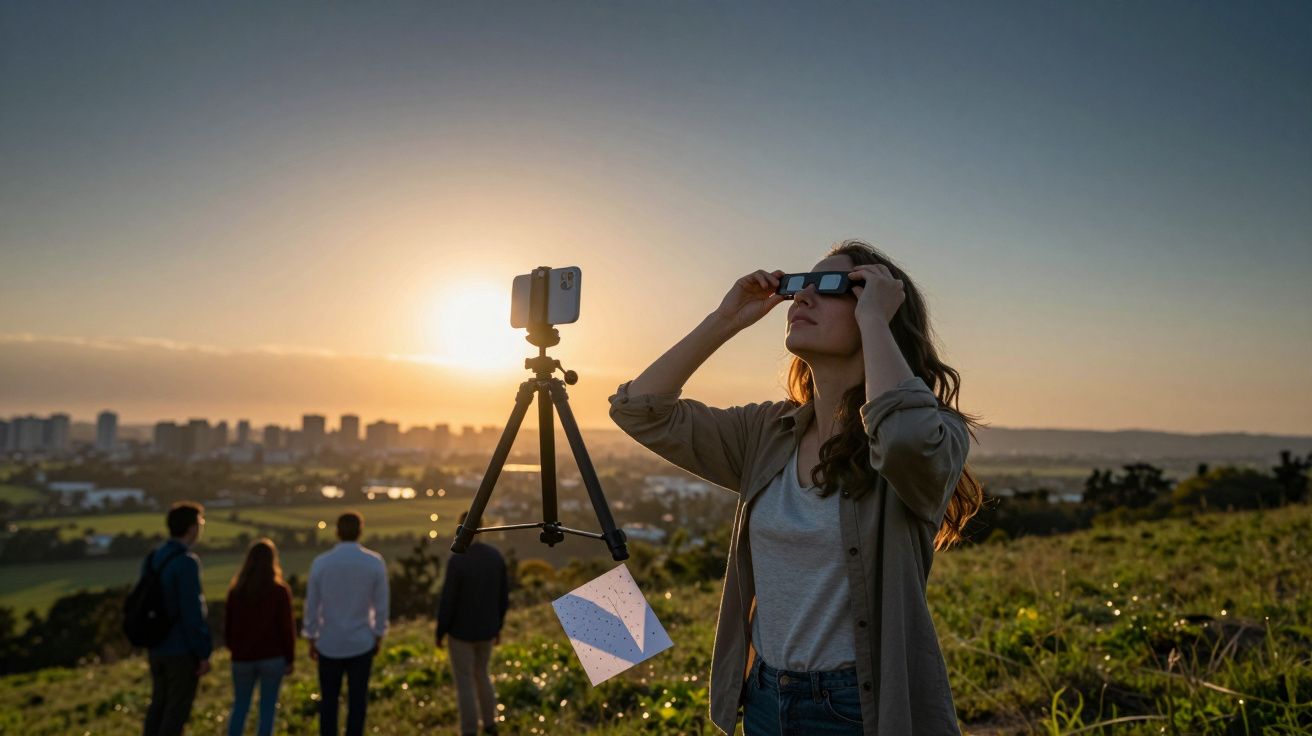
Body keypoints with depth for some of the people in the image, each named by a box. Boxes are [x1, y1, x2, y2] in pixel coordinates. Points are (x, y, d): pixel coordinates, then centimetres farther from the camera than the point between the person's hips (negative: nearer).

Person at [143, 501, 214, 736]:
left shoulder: (151, 559, 6)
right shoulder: (187, 562, -20)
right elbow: (193, 613, -21)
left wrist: (152, 639, 21)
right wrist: (204, 653, -14)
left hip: (156, 648, 8)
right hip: (182, 651, -8)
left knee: (158, 705, 18)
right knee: (177, 710, 3)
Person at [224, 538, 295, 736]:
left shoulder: (236, 590, 0)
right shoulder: (280, 590, -9)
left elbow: (227, 625, 8)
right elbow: (287, 628, -8)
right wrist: (290, 659, 2)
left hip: (242, 658, 3)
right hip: (272, 658, -3)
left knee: (240, 706, 15)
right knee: (267, 707, 6)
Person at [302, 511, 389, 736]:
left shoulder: (320, 563, -9)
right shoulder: (375, 562, -9)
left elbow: (312, 605, -2)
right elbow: (381, 604, -4)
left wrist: (311, 639, 10)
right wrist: (379, 636, 9)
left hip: (329, 643, 1)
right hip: (362, 642, 0)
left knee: (328, 700, 13)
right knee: (357, 700, 10)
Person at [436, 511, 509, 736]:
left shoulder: (457, 561, -25)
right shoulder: (495, 555, -6)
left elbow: (447, 601, -20)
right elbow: (503, 596, 2)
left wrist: (440, 633, -5)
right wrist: (498, 626, 16)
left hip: (461, 630, -6)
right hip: (486, 629, 6)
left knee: (464, 683, 10)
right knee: (481, 675, 27)